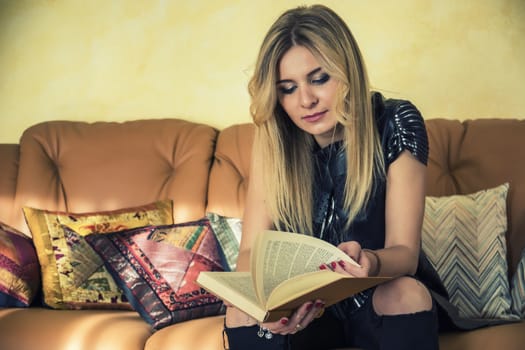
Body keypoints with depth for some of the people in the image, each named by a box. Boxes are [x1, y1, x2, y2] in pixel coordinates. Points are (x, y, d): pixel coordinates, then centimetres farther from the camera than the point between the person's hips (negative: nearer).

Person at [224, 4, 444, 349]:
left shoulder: (396, 124, -17)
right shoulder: (274, 139, -11)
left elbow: (404, 251, -19)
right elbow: (251, 250, -16)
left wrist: (369, 262, -44)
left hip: (378, 298, -1)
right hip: (305, 303, 1)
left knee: (408, 294, -33)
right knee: (242, 312, -28)